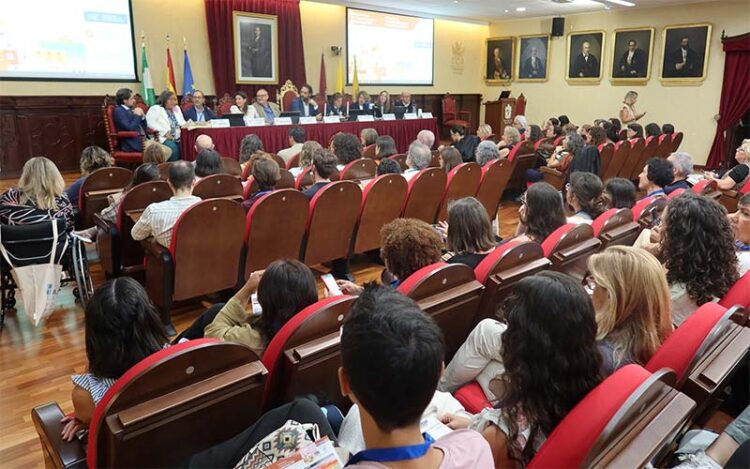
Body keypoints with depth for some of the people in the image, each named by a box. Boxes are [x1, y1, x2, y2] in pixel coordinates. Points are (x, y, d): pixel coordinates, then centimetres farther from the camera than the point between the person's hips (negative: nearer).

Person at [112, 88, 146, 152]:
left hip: (141, 139, 8)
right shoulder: (118, 111, -6)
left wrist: (142, 116, 6)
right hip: (132, 144, -8)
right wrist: (137, 115, -7)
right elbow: (130, 128, -19)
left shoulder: (130, 110, 18)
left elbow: (143, 127, 23)